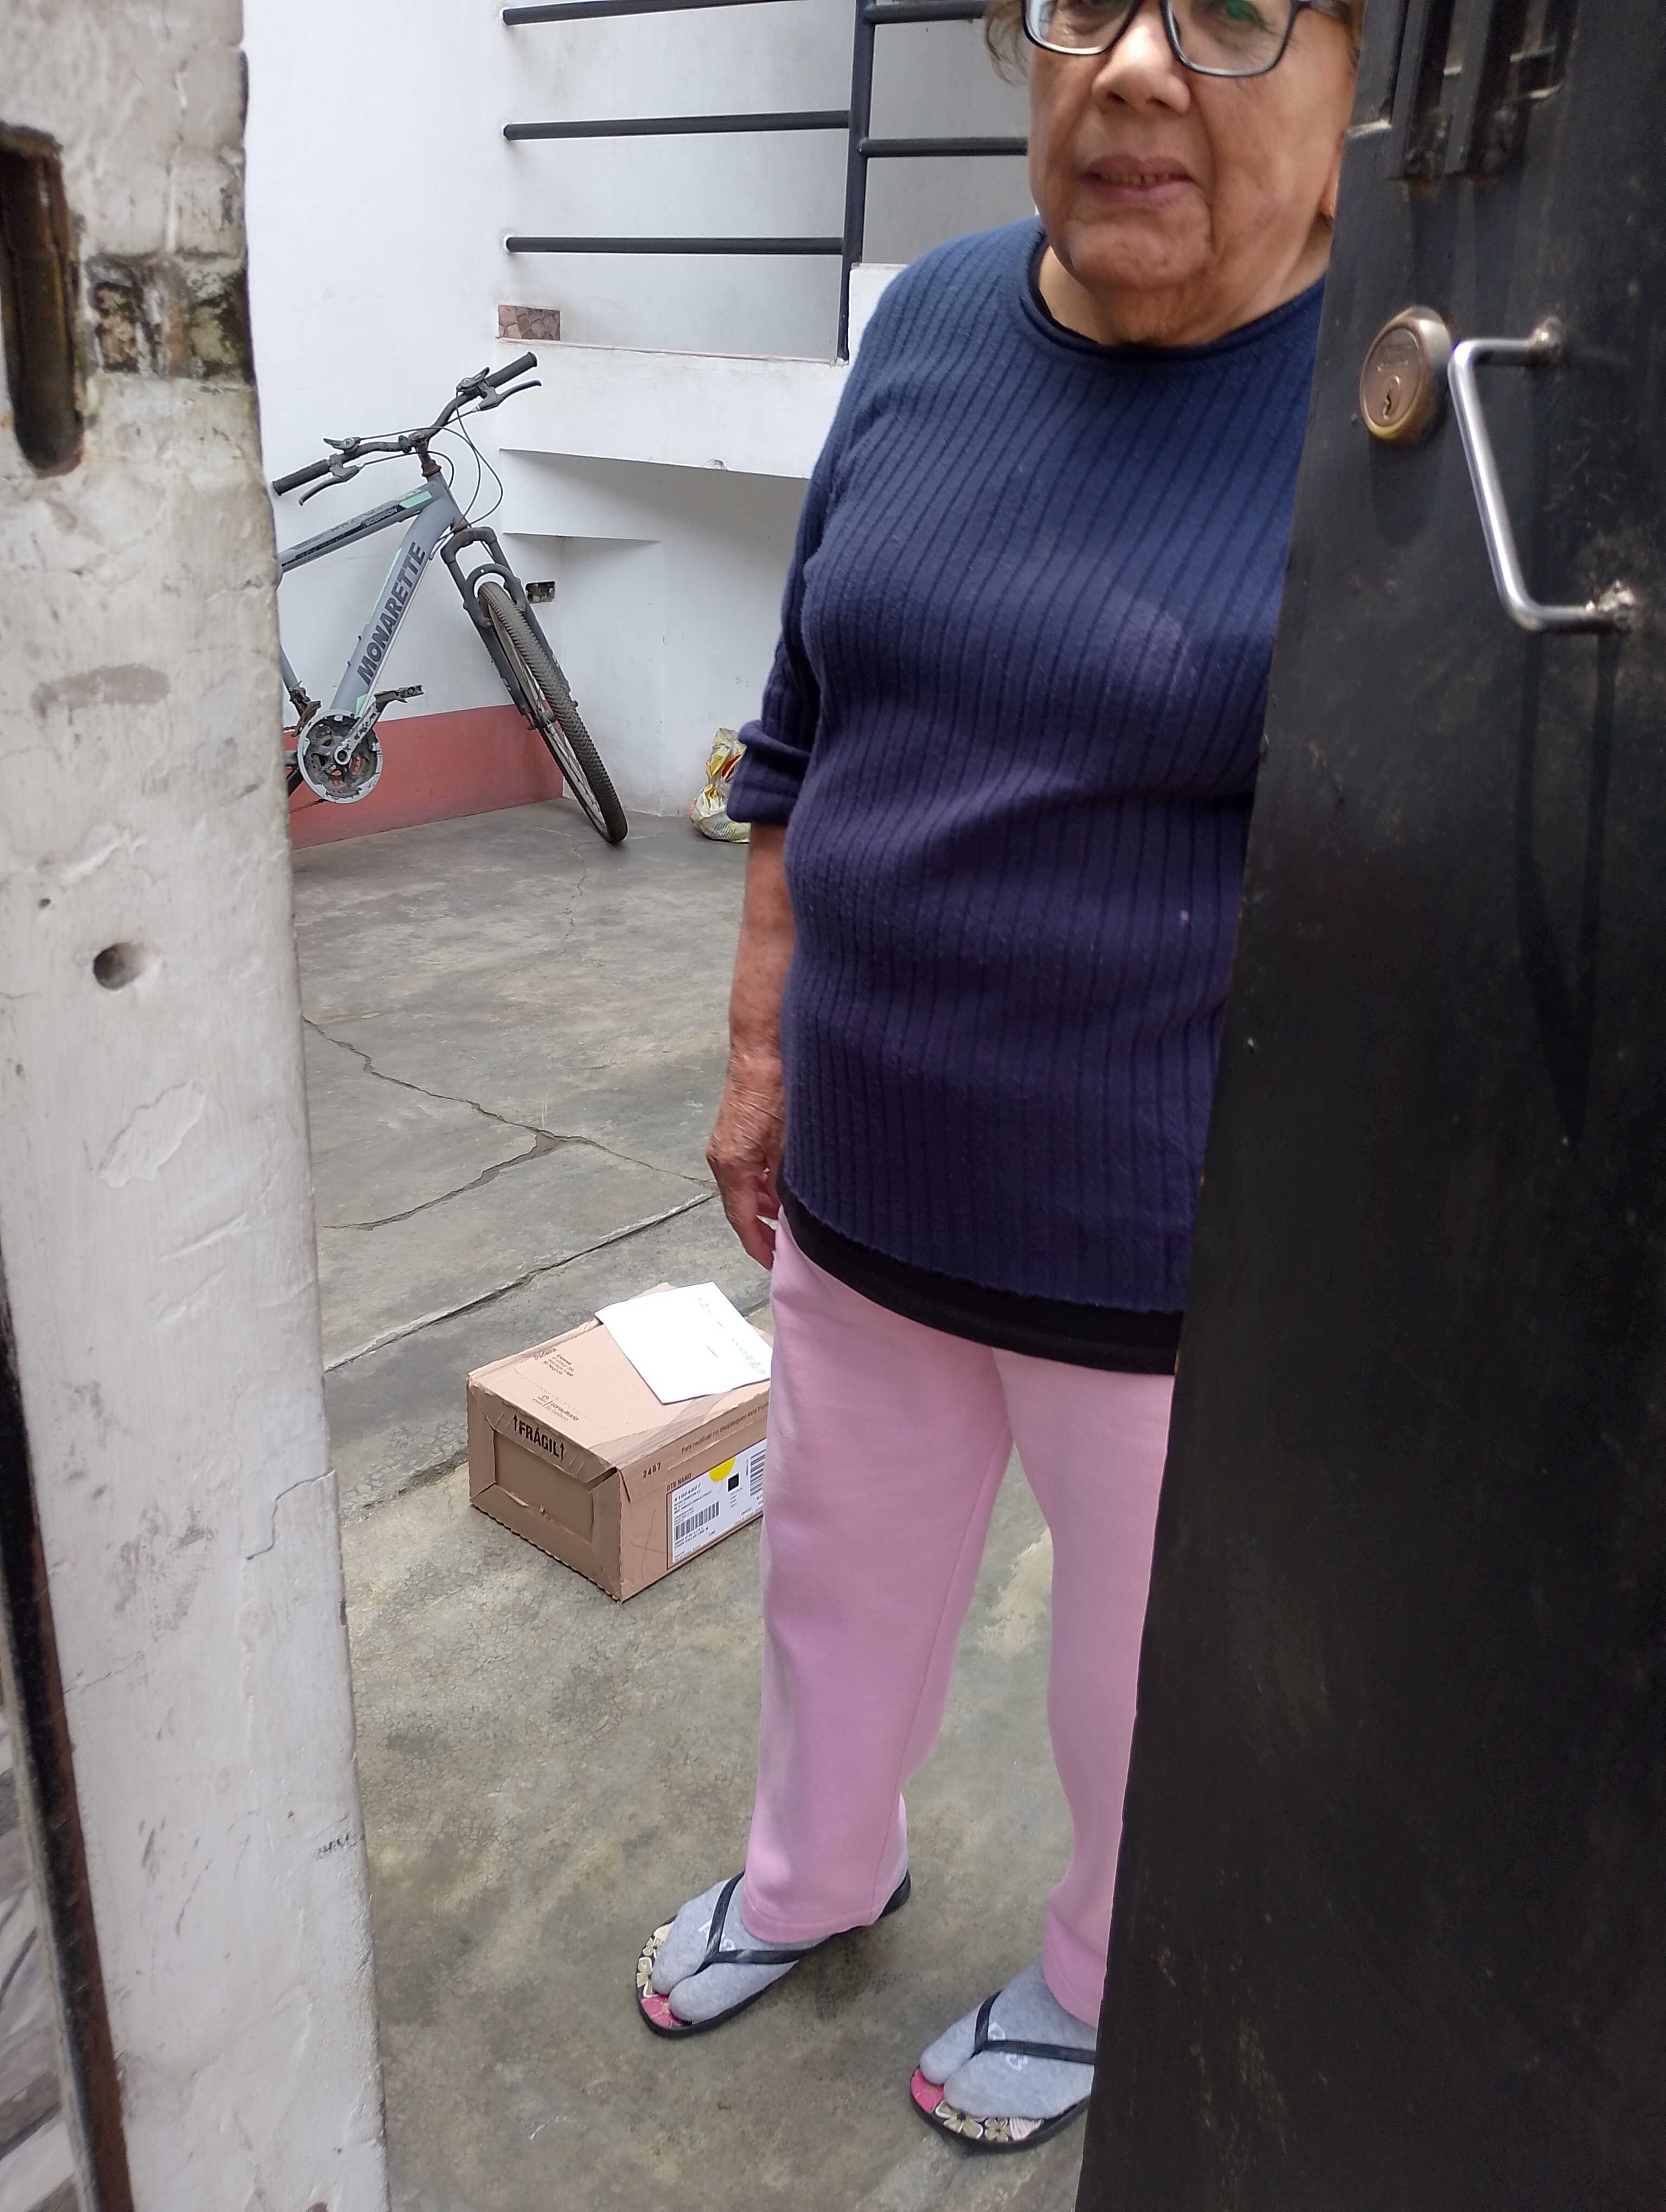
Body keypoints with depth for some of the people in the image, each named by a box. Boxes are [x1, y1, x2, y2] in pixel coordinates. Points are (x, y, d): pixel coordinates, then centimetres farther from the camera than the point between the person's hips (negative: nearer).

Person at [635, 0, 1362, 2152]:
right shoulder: (934, 323, 0)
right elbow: (808, 737, 8)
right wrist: (761, 1052, 9)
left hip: (1185, 1254, -4)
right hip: (863, 1193, 5)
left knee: (1146, 1668, 19)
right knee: (837, 1576, 25)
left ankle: (1103, 1981, 51)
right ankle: (813, 1873, 56)